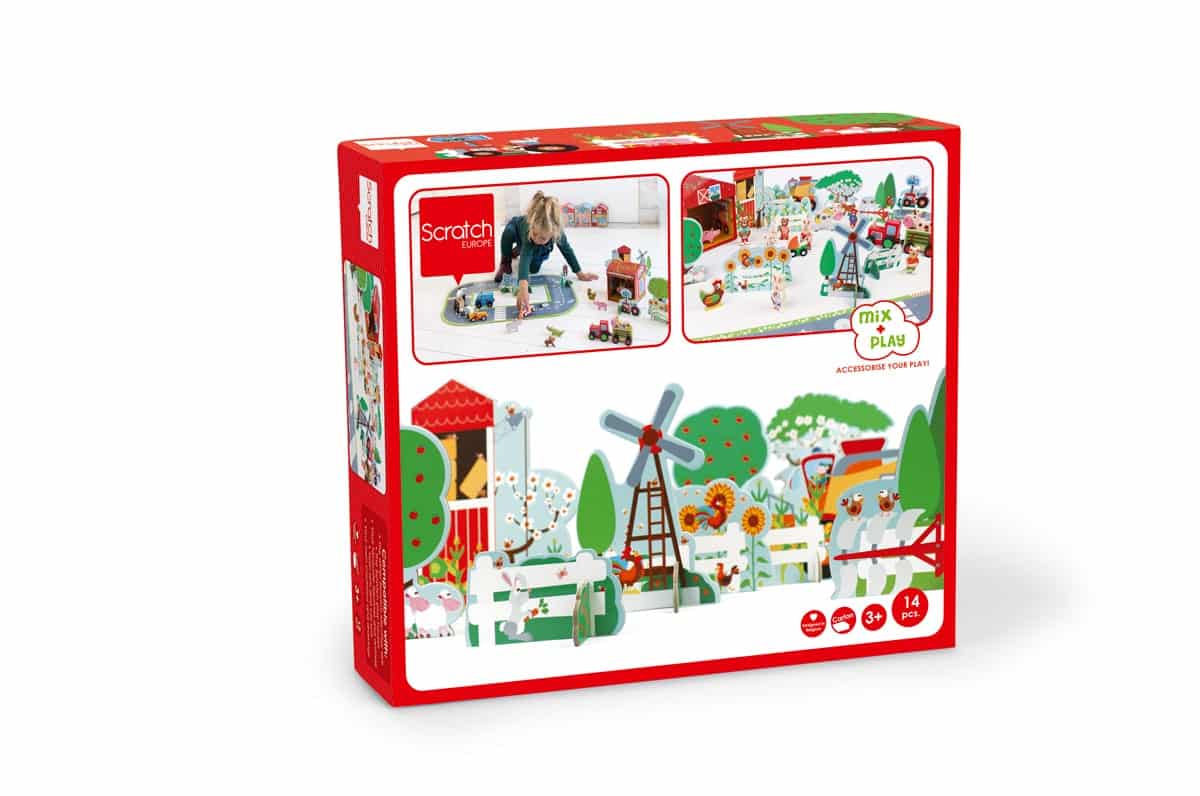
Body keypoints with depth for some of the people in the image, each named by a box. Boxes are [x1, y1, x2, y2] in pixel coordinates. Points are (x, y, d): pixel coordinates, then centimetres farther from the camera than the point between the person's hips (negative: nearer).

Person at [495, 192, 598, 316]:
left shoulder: (557, 234, -41)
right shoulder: (528, 232, -53)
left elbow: (567, 250, -19)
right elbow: (524, 261, -67)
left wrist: (579, 273, -14)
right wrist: (523, 288, -83)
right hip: (516, 226, -4)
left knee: (534, 268, 0)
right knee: (508, 233, -37)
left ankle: (517, 250, 33)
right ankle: (505, 263, -7)